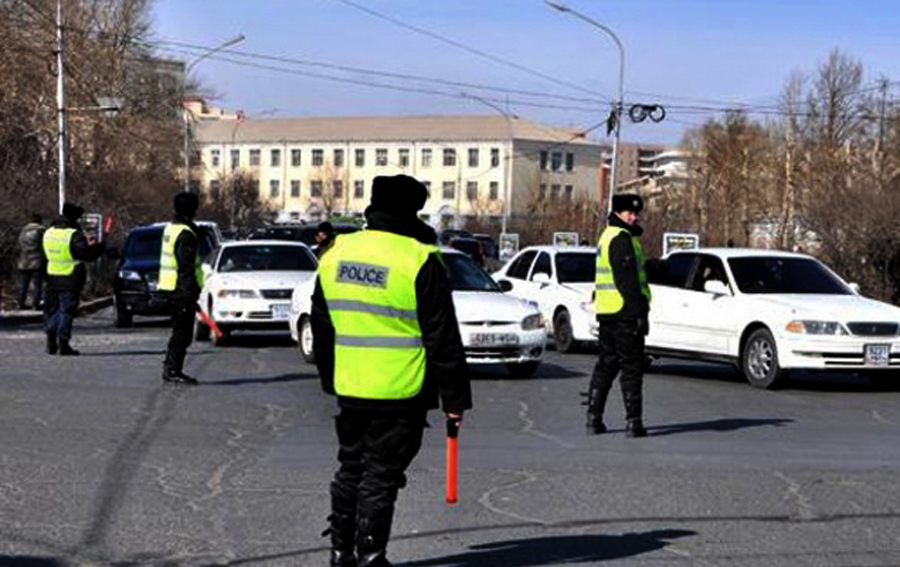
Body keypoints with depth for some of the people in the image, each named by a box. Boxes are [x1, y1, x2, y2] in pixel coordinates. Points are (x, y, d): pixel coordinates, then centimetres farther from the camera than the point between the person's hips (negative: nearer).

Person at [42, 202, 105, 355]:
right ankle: (63, 344, -3)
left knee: (52, 310, 14)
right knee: (66, 311, -1)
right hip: (70, 281, -6)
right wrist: (101, 246, -5)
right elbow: (88, 254, -22)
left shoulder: (48, 233, 9)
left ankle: (51, 343, 13)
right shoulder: (74, 236, -15)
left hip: (52, 278, 6)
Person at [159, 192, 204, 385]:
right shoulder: (186, 233, -17)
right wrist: (191, 296, -20)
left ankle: (170, 369, 20)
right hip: (182, 289, -10)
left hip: (169, 288, 10)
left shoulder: (170, 227, 14)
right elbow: (186, 268, -21)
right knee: (182, 333, -5)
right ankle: (172, 371, -5)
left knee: (179, 331, 16)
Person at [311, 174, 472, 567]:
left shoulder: (335, 255, 6)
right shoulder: (419, 260, -13)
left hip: (349, 389, 5)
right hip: (400, 393, -5)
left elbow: (321, 328, 15)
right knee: (380, 476, 2)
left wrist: (330, 380, 25)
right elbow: (442, 338, -11)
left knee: (351, 468, 18)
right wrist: (454, 398, -5)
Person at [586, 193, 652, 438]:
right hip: (625, 311, -10)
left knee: (606, 364, 14)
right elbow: (627, 280, -19)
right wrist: (640, 312, -18)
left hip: (606, 312, 10)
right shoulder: (622, 239, -13)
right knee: (631, 367, -5)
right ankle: (633, 422, -5)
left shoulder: (607, 237, 20)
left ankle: (593, 418, 14)